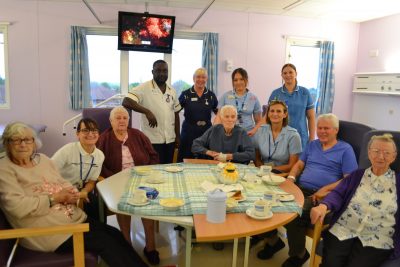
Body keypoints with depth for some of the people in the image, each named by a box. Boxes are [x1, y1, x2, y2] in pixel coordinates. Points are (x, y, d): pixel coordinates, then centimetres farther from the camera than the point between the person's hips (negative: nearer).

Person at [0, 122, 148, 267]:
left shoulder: (42, 159, 13)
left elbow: (63, 184, 18)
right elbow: (18, 207, -20)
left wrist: (71, 193, -6)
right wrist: (55, 198, -14)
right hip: (48, 230, -7)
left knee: (115, 234, -6)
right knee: (104, 242, -15)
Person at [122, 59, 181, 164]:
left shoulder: (172, 91, 9)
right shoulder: (144, 88, -8)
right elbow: (126, 102, -19)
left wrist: (177, 136, 11)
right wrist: (147, 111, -26)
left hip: (170, 140, 5)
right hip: (152, 140, -5)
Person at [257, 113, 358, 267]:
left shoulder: (345, 149, 6)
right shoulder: (312, 145, 24)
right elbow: (299, 164, 25)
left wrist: (325, 190, -15)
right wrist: (291, 177, 4)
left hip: (321, 196, -5)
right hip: (300, 189, 6)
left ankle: (299, 254, -5)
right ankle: (273, 240, 1)